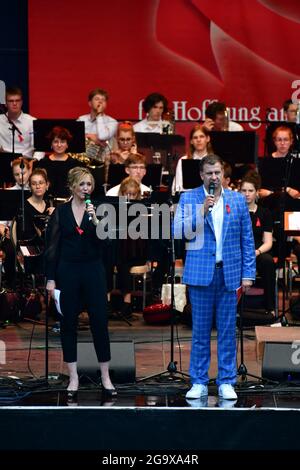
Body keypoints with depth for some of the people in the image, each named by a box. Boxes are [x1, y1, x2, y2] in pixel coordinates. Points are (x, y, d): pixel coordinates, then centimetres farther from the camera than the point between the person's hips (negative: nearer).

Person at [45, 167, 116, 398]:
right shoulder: (61, 211, 2)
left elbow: (105, 241, -7)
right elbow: (52, 247, 3)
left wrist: (95, 220, -23)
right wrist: (50, 278, -2)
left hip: (93, 271, 0)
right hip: (68, 271, 1)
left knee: (100, 323, -2)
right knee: (68, 324, 4)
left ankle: (106, 378, 7)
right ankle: (73, 378, 13)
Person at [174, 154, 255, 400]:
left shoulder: (238, 200, 8)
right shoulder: (188, 199, 4)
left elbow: (247, 239, 9)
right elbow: (179, 232, -6)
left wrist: (248, 274, 3)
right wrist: (201, 211, -17)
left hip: (229, 273, 1)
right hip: (200, 272, -1)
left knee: (228, 331, 4)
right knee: (200, 331, 3)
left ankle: (226, 382, 12)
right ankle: (199, 382, 11)